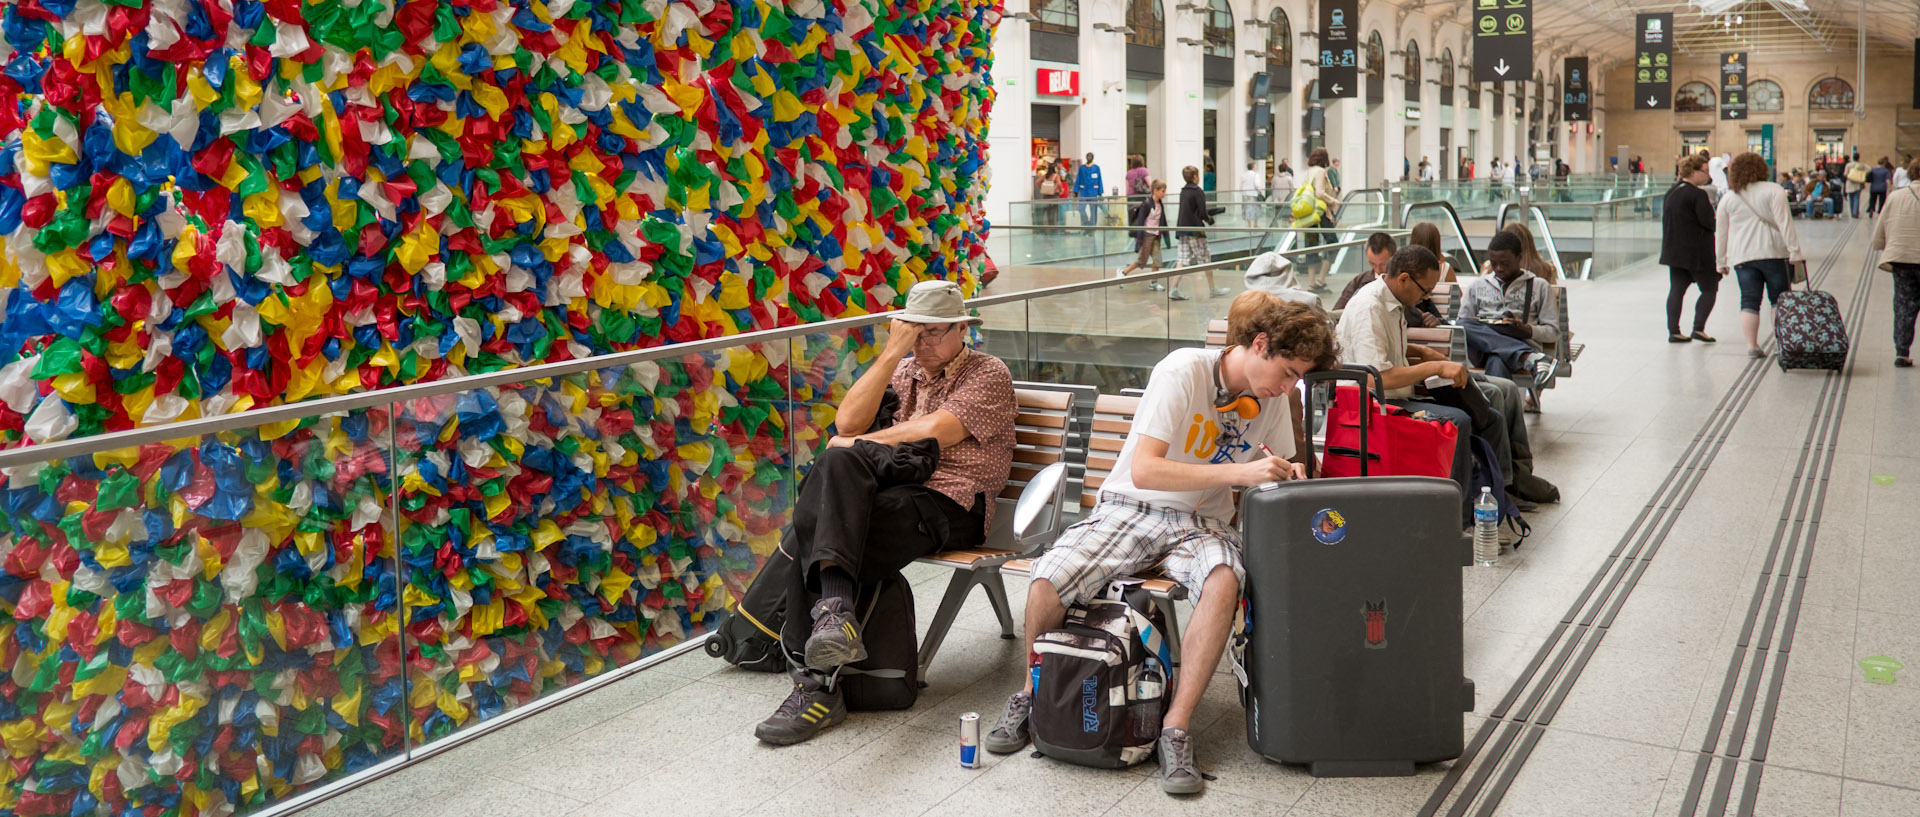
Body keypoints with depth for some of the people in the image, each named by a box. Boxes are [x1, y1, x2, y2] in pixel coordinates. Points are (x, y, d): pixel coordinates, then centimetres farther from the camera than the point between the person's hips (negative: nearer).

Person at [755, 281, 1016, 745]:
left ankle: (816, 685, -30)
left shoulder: (988, 374, 8)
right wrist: (893, 353, 1)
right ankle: (836, 612, -47)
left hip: (949, 503, -5)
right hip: (891, 485, 5)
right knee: (838, 462, -32)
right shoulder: (904, 371, 26)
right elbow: (847, 423, 6)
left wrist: (859, 444, -4)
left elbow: (934, 430, -10)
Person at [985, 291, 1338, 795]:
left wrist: (1290, 474, -6)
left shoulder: (1273, 398, 2)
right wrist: (1238, 472, -30)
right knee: (1046, 584, -28)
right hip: (1130, 509, -3)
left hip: (1200, 523, 3)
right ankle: (1031, 695, 3)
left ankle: (1176, 730, -25)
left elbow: (1278, 468, 19)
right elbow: (1144, 471, -26)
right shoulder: (1184, 371, -17)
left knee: (1224, 581, -35)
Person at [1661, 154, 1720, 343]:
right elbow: (1709, 222, -16)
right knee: (1710, 289, 6)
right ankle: (1698, 328, -2)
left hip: (1673, 250, 7)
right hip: (1697, 252, -7)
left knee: (1676, 290, 8)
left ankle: (1673, 331, 7)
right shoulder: (1697, 194, -16)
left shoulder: (1671, 191, 8)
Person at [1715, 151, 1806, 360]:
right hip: (1773, 251, -2)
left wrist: (1721, 262, 18)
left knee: (1749, 301, 3)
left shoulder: (1727, 199, 9)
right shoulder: (1773, 191, -2)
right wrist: (1794, 251, -9)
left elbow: (1720, 234, 12)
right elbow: (1784, 223, -9)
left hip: (1742, 256, 2)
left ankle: (1752, 345, -2)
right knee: (1780, 299, 5)